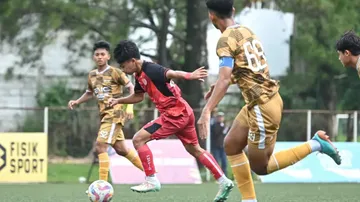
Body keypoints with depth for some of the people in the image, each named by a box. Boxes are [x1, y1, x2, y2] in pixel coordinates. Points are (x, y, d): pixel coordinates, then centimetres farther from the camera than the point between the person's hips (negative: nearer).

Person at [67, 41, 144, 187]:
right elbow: (90, 93, 26)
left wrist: (129, 107, -13)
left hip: (115, 114, -8)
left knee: (100, 146, -18)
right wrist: (76, 102, 10)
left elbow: (131, 87, -4)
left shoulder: (115, 72, -9)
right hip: (105, 115, 8)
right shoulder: (92, 75, 10)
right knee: (120, 149, 14)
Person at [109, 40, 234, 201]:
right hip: (183, 114, 10)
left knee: (138, 139, -9)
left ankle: (151, 181, -6)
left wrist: (190, 76, -56)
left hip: (176, 114, -10)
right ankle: (224, 182, 22)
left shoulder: (151, 70, -19)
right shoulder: (140, 76, 10)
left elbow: (172, 74, -39)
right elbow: (138, 96, 30)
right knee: (195, 150, 19)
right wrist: (118, 101, 22)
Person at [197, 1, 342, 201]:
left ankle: (315, 144, 1)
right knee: (231, 145, 17)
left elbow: (224, 80, -28)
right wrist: (219, 85, 29)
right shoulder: (246, 31, 9)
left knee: (260, 167, 4)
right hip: (267, 98, 9)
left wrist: (206, 111, -33)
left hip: (262, 106, -9)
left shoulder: (226, 39, -16)